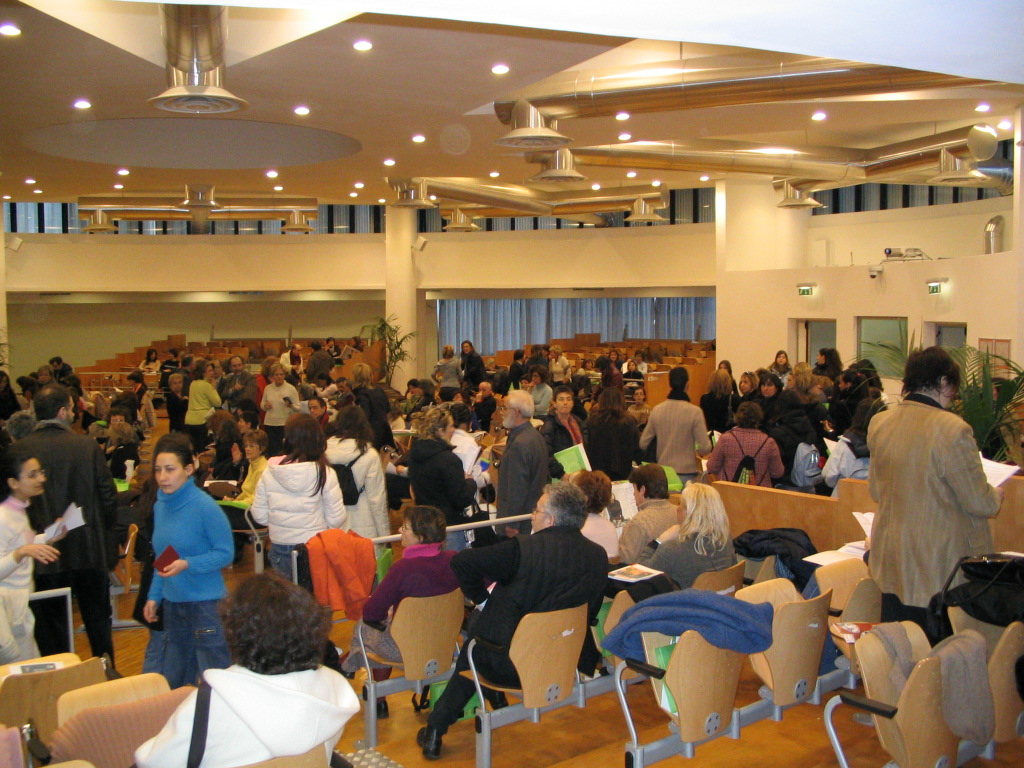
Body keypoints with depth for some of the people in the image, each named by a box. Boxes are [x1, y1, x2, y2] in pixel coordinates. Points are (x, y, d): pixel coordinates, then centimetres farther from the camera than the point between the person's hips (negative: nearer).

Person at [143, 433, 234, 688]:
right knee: (173, 683, 17)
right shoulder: (160, 506, 5)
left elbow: (226, 553, -13)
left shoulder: (204, 506, -16)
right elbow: (161, 558, 15)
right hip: (173, 604, 7)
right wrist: (154, 596, 10)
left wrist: (187, 564, -24)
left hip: (206, 603, -7)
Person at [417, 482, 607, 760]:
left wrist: (481, 596, -2)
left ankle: (435, 731, 36)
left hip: (509, 665, -5)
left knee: (471, 651, 28)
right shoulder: (598, 556, -6)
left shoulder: (524, 548, -20)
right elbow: (591, 611, 6)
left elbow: (461, 562, -20)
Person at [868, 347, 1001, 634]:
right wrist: (996, 494, 10)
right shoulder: (953, 430, -20)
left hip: (891, 561, 6)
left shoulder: (879, 423, 0)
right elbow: (980, 504, -12)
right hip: (939, 565, -6)